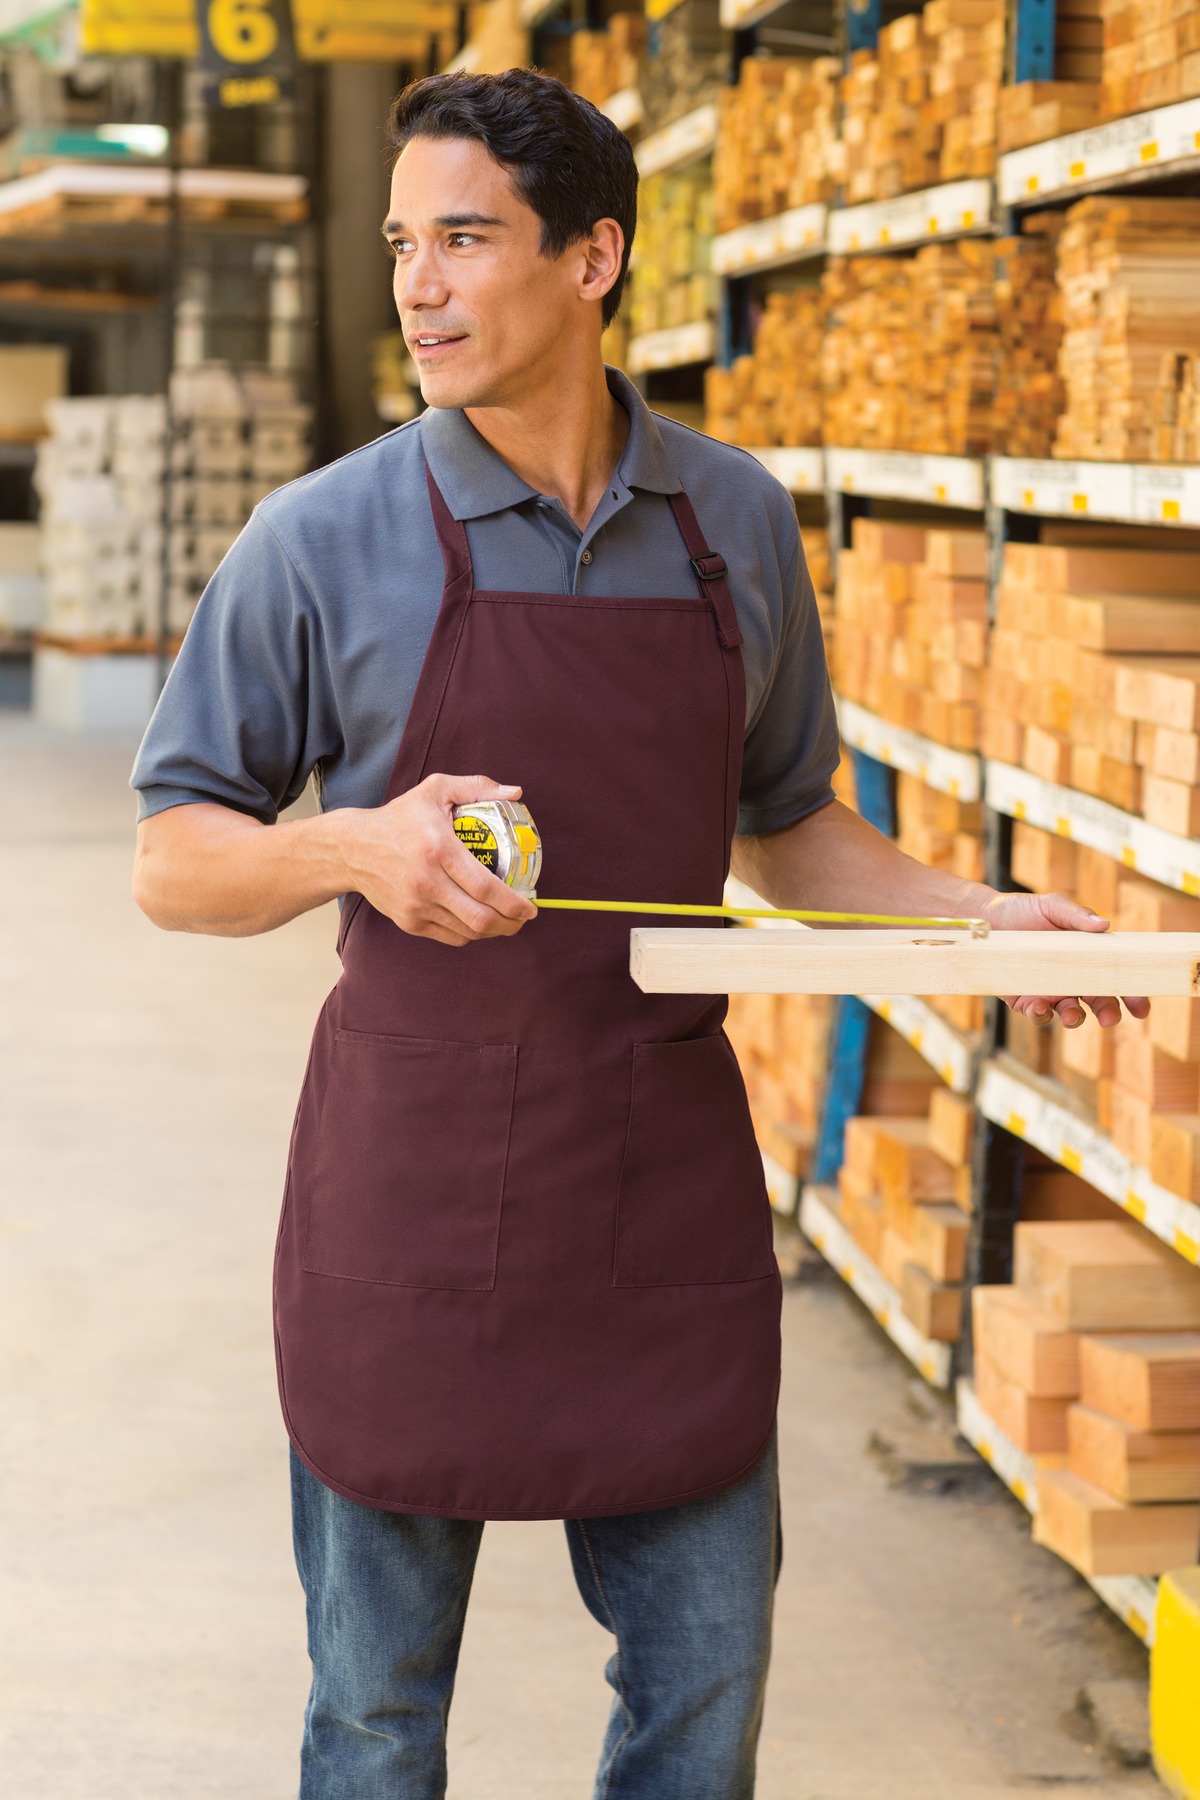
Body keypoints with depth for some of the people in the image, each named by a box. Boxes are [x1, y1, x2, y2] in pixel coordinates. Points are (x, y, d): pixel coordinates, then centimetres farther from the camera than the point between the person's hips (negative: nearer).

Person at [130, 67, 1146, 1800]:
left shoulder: (738, 521, 5)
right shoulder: (324, 543, -6)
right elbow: (175, 863, -2)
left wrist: (982, 916, 1)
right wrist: (355, 846, -21)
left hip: (670, 1172, 3)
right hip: (411, 1184, -3)